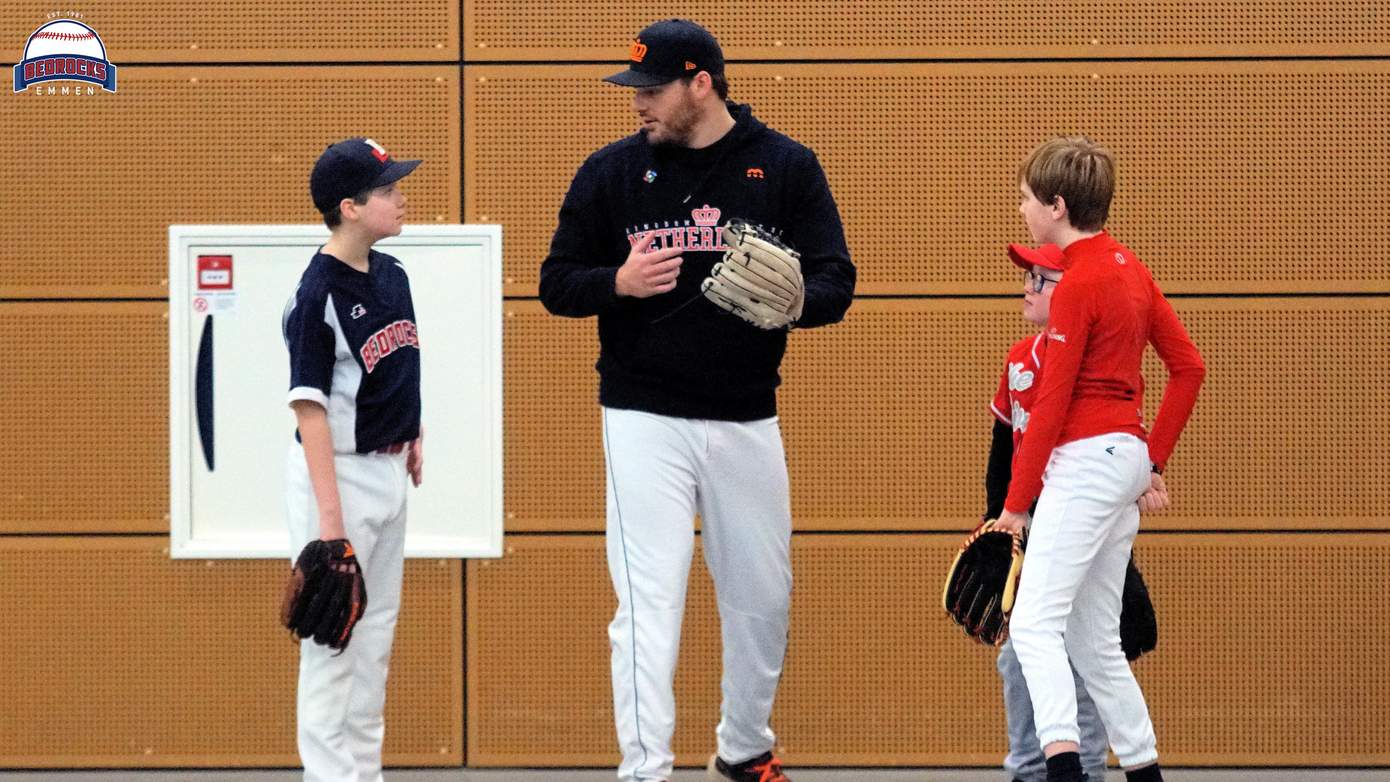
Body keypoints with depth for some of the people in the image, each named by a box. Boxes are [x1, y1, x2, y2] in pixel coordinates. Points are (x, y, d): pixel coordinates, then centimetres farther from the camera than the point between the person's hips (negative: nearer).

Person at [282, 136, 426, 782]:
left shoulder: (391, 275, 6)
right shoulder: (317, 295, -19)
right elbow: (310, 406, -21)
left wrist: (413, 432, 13)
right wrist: (329, 513, -24)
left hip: (389, 469, 9)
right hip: (337, 470, -9)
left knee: (378, 628, 15)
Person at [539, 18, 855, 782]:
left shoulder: (786, 168, 0)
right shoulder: (610, 172, 1)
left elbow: (836, 282, -3)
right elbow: (557, 283, 5)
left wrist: (792, 299, -26)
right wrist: (617, 282, -17)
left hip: (747, 422, 2)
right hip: (644, 420, -2)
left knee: (762, 596, 14)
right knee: (649, 603, -10)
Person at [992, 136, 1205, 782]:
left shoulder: (1078, 285, -13)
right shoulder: (1129, 268, 13)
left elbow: (1051, 405, -14)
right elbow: (1189, 366, 17)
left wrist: (1017, 502, -10)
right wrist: (1155, 459, 18)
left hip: (1085, 462, -9)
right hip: (1127, 457, 9)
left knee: (1035, 624, -16)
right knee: (1094, 639, 14)